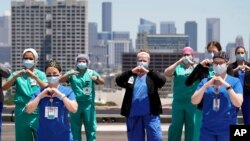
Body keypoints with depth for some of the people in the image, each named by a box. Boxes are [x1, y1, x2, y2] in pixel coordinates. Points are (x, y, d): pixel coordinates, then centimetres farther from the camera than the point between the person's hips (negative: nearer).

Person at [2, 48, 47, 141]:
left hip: (38, 112, -1)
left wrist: (35, 77, -22)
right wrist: (16, 76, -18)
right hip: (22, 113, 1)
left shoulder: (40, 74, 8)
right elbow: (4, 87, -3)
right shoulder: (17, 74, 10)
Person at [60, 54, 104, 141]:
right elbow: (61, 80, -7)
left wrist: (97, 78, -32)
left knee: (91, 127, 1)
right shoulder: (72, 73, 6)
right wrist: (69, 74, -28)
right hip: (75, 104, 0)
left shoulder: (91, 73, 5)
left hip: (88, 105, 0)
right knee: (75, 127, 6)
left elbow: (102, 82, -8)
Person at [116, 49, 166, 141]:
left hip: (151, 114, -1)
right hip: (133, 114, 1)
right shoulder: (131, 76, 11)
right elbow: (118, 81, -5)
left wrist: (148, 72, -22)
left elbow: (162, 81, -11)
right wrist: (131, 72, -20)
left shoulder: (152, 76, 9)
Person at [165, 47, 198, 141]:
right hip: (178, 102, 1)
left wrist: (192, 64, -19)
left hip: (192, 103, -1)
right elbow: (167, 73, -8)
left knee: (191, 126, 4)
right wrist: (178, 62, -14)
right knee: (175, 125, 3)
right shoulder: (178, 67, 8)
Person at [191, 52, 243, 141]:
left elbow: (238, 103, -11)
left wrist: (227, 86, -20)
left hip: (227, 129, -2)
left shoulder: (235, 82, 1)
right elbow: (194, 101, -2)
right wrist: (206, 85, -14)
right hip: (207, 128, 2)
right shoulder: (205, 81, 8)